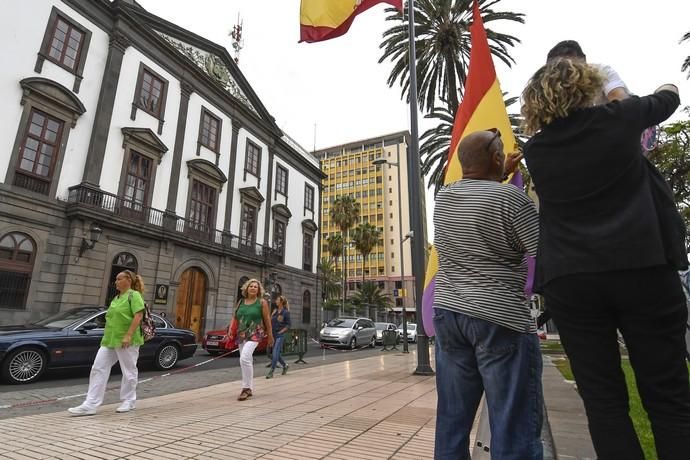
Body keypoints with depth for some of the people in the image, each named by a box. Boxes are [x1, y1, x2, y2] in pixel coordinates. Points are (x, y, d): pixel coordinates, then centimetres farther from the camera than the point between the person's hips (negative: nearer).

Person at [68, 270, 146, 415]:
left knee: (129, 371, 5)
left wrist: (128, 335, -25)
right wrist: (107, 336, 21)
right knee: (98, 368, 3)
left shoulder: (134, 295, -10)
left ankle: (128, 402, 20)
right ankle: (90, 404, 9)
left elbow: (138, 315, -19)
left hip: (126, 341, -8)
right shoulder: (116, 297, 17)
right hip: (109, 340, 9)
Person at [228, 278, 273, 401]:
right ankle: (250, 389, 24)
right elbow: (235, 318, 13)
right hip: (241, 334, 6)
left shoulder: (262, 302, 0)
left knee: (244, 358, -22)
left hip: (254, 334, -5)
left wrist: (270, 335, 0)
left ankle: (246, 388, -11)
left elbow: (267, 319, 0)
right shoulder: (241, 302, 13)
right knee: (247, 361, 12)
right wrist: (230, 330, 0)